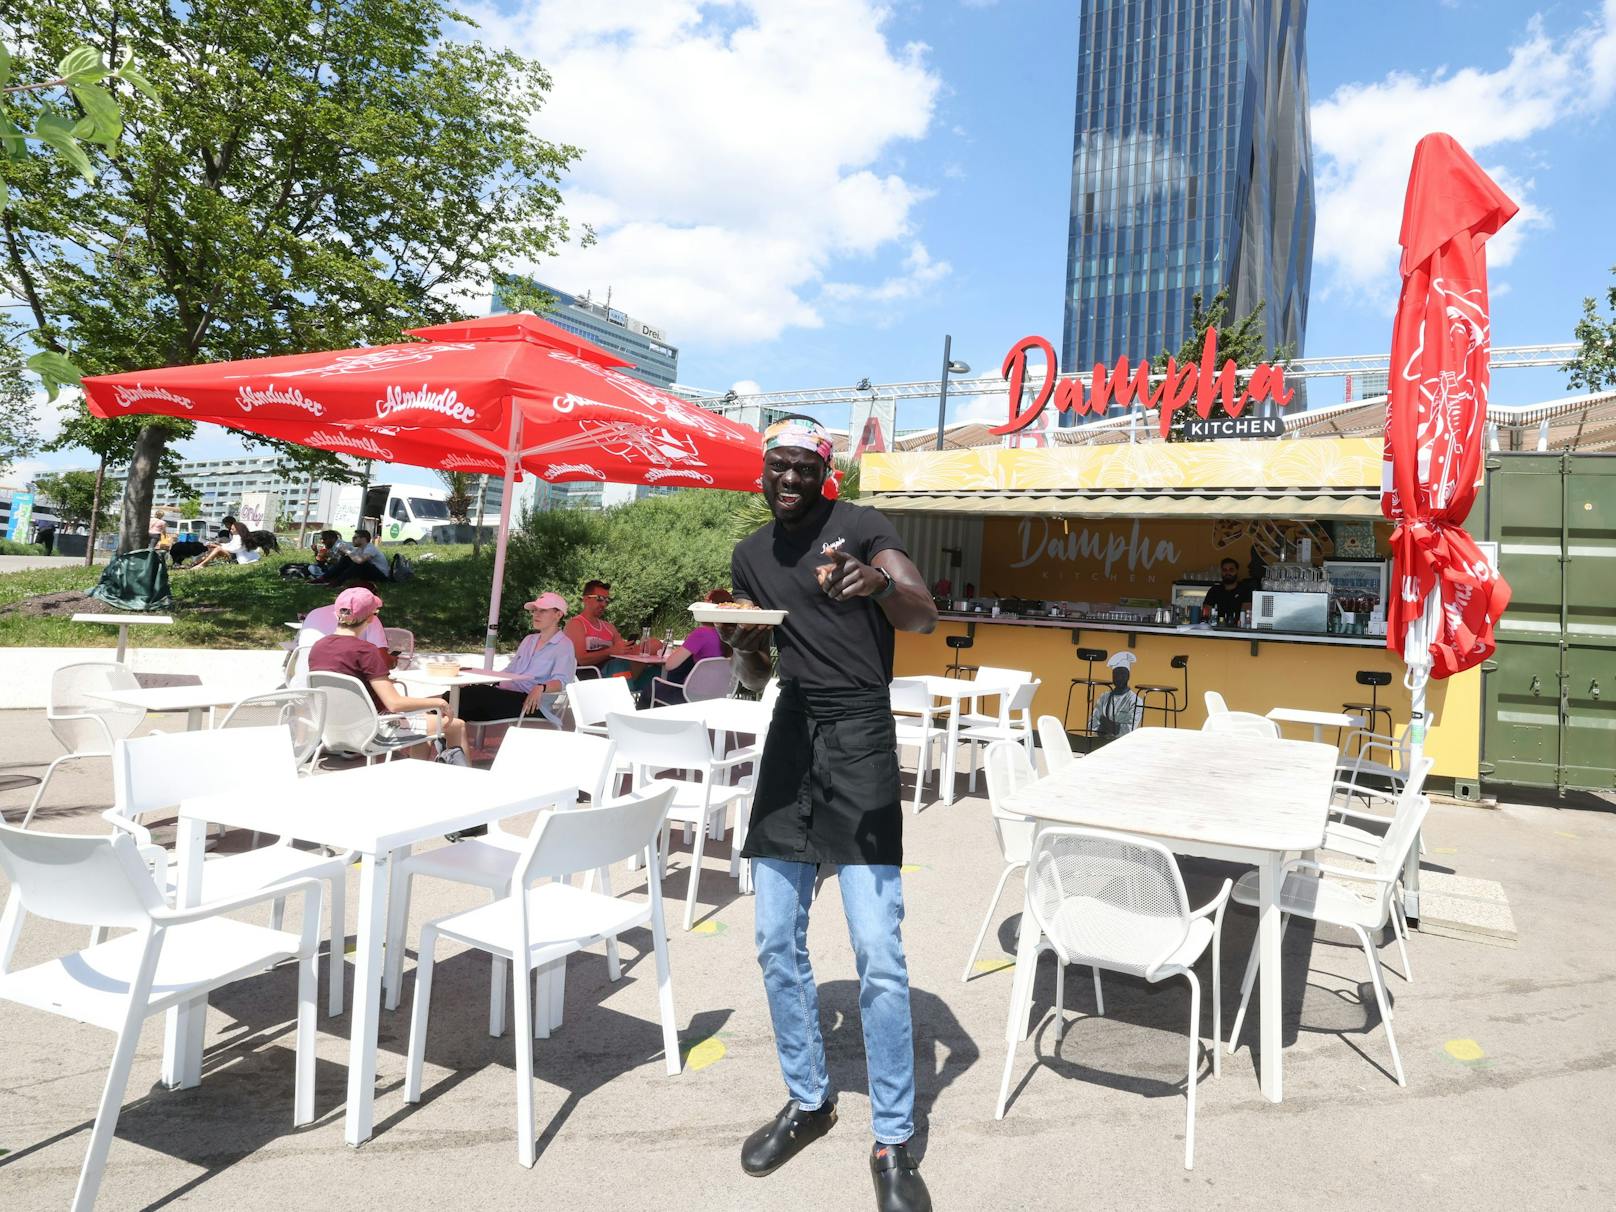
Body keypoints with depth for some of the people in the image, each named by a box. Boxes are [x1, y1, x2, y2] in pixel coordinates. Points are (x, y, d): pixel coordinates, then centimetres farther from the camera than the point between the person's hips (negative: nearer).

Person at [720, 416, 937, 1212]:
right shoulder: (749, 554, 13)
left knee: (878, 953, -7)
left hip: (857, 734, -5)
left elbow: (924, 616, -19)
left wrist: (877, 584, -40)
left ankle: (893, 1143, 10)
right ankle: (808, 1101, 31)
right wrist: (744, 649, -7)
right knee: (776, 942, 11)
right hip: (790, 734, 6)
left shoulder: (859, 527, -3)